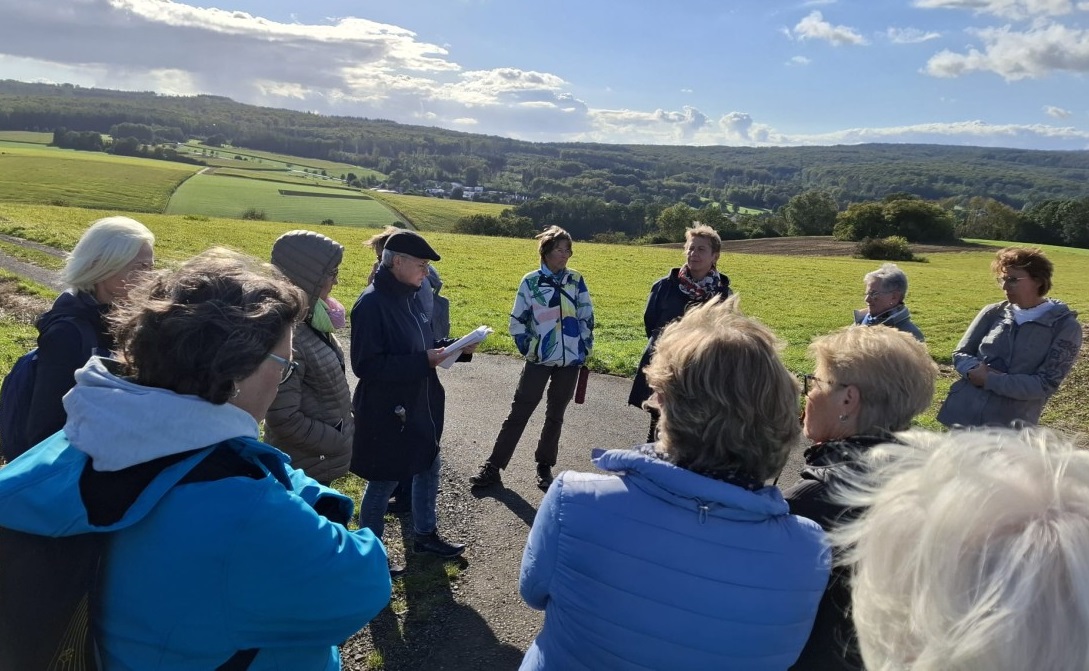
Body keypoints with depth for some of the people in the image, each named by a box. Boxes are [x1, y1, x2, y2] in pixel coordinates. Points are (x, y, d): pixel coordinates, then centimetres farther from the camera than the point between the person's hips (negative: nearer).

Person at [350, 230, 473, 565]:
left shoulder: (409, 297, 3)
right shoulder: (371, 303, -22)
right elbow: (366, 365, -24)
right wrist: (423, 361, -26)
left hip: (420, 405, 9)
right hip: (387, 412, -8)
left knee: (428, 467, 21)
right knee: (384, 482, 8)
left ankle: (425, 534, 41)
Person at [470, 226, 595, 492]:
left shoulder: (576, 281, 2)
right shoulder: (531, 281, -4)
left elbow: (587, 317, 6)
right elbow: (517, 321, 1)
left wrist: (585, 350, 3)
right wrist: (528, 349, -3)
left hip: (570, 360, 2)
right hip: (539, 360, -2)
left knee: (555, 415, 11)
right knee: (519, 412, 2)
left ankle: (544, 466, 24)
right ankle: (493, 467, 9)